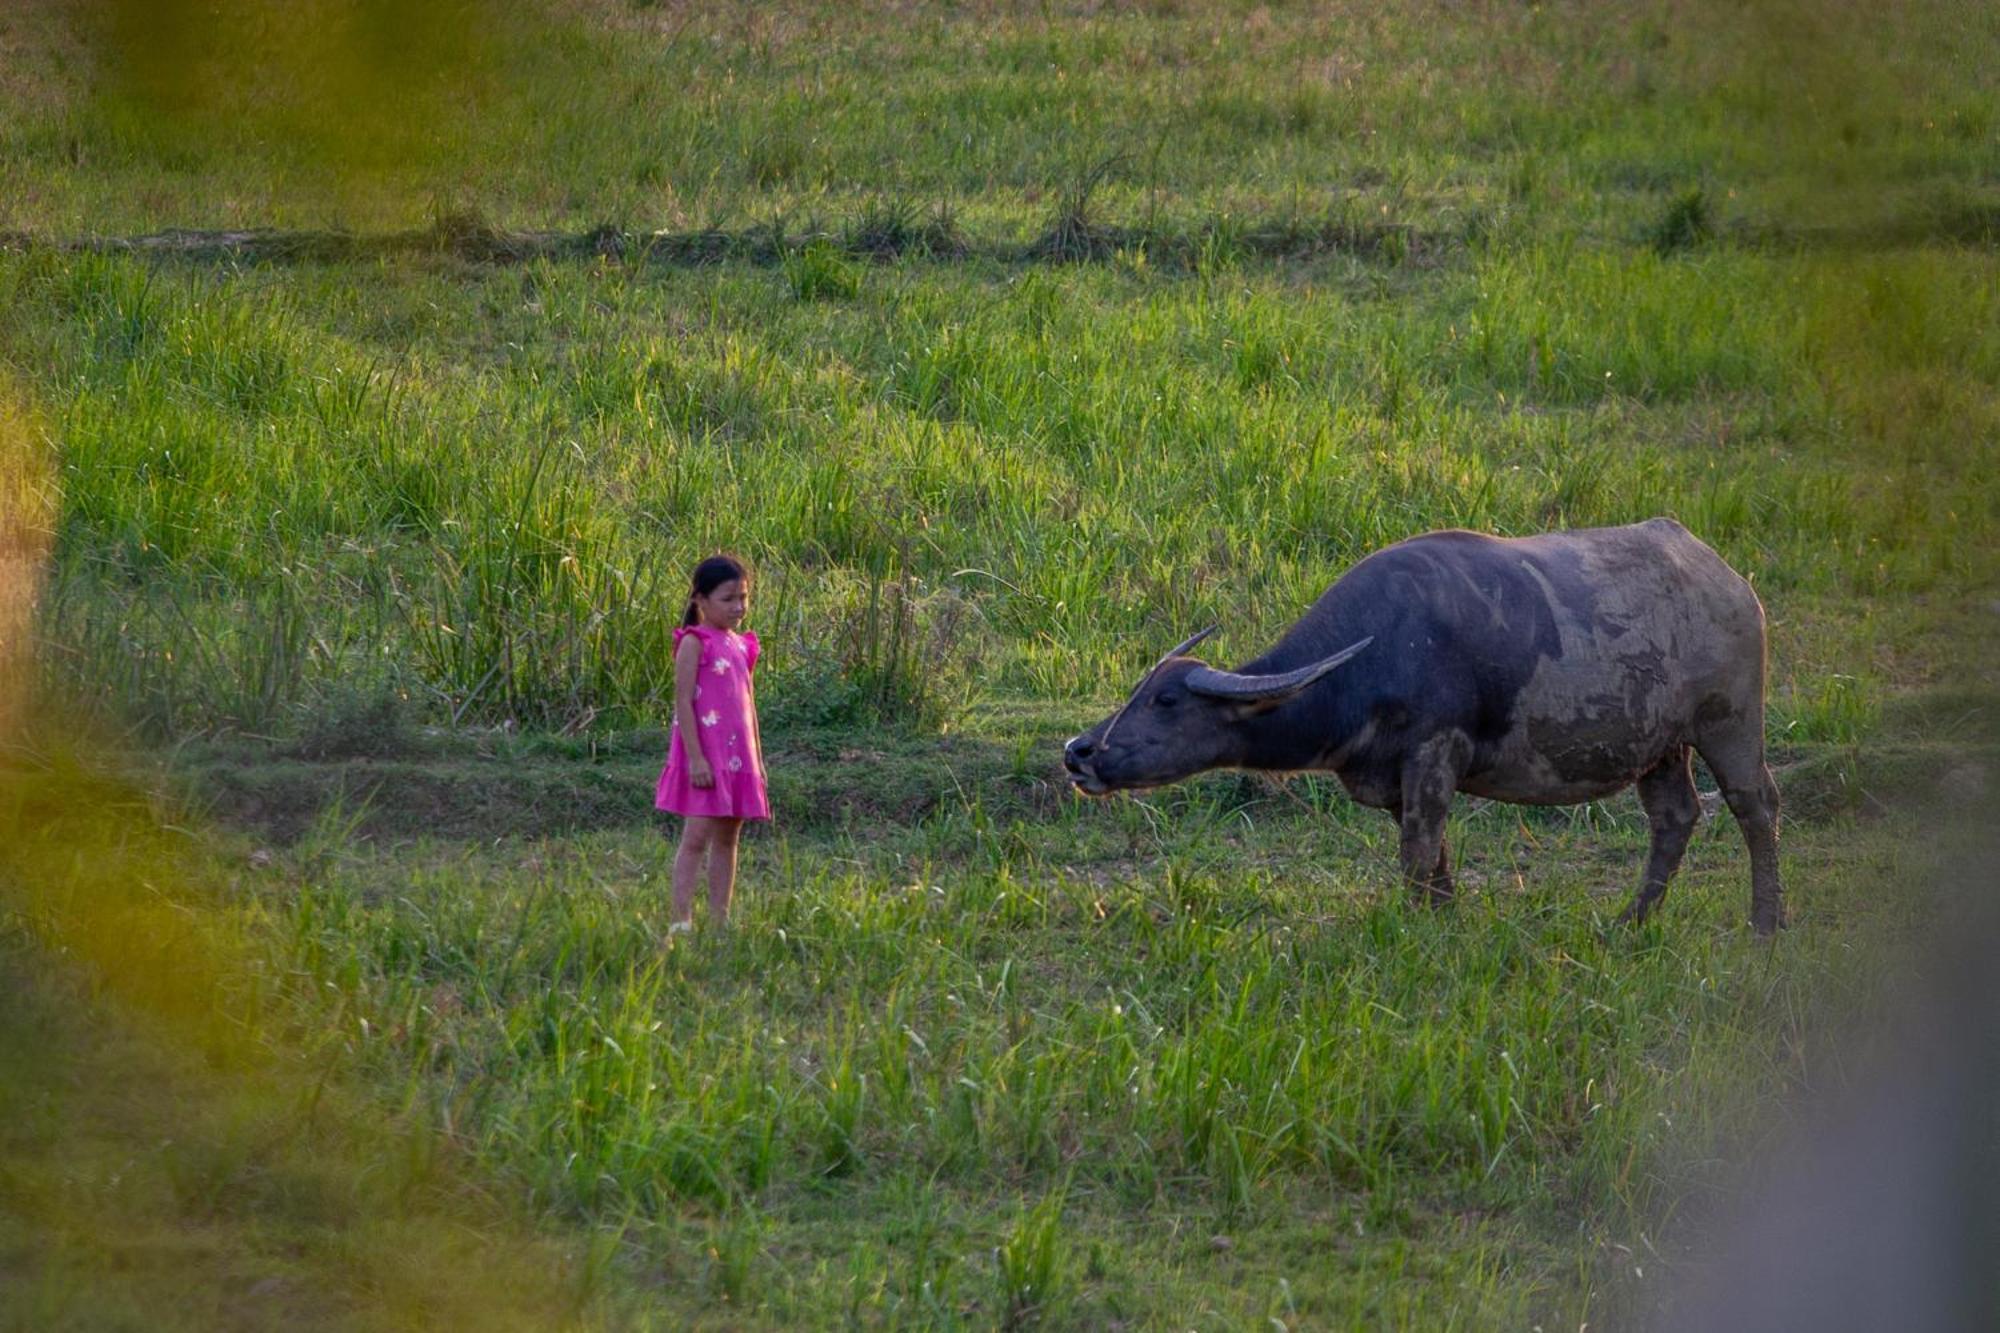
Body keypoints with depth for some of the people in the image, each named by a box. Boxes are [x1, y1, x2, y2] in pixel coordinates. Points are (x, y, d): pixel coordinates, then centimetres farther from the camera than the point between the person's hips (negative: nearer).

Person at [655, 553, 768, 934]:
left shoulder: (741, 645, 14)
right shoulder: (695, 643, -9)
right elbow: (683, 702, -14)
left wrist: (757, 758, 19)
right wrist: (696, 758, -20)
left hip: (737, 756, 8)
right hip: (705, 754, -8)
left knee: (727, 838, 9)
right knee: (697, 836, -10)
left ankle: (720, 918, 12)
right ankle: (681, 919, -11)